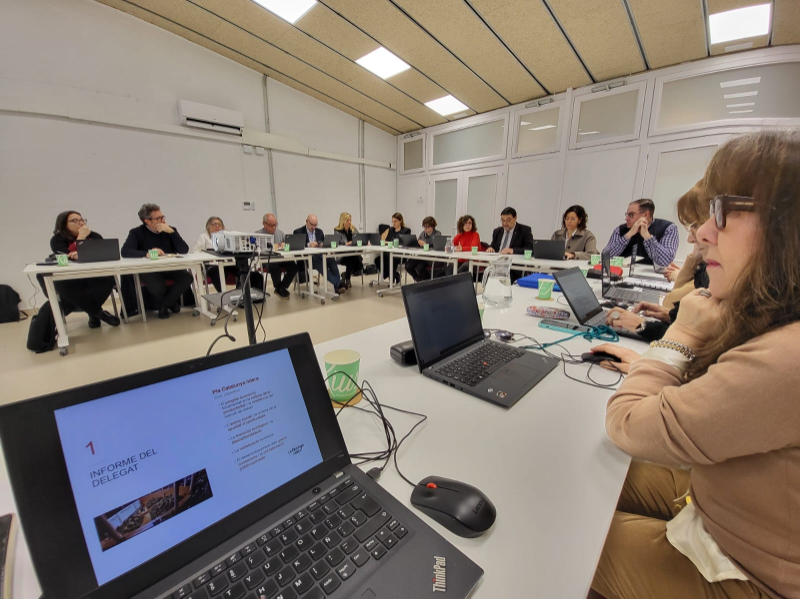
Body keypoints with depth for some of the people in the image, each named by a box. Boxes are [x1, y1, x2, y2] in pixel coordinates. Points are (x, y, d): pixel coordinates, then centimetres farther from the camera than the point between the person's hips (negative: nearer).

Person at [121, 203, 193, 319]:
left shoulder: (170, 230, 8)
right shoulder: (137, 233, 2)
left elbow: (184, 250, -7)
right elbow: (125, 252, -14)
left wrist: (171, 232, -15)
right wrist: (148, 253, -29)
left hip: (170, 268, 3)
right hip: (149, 269, -3)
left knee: (187, 278, -27)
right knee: (158, 287, -34)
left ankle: (164, 304, -3)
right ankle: (170, 302, 5)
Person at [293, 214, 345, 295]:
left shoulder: (319, 231, 20)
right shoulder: (298, 232, 6)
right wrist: (308, 245, -24)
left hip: (319, 256, 4)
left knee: (331, 259, -31)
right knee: (317, 261, -38)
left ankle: (338, 284, -39)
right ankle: (338, 284, -44)